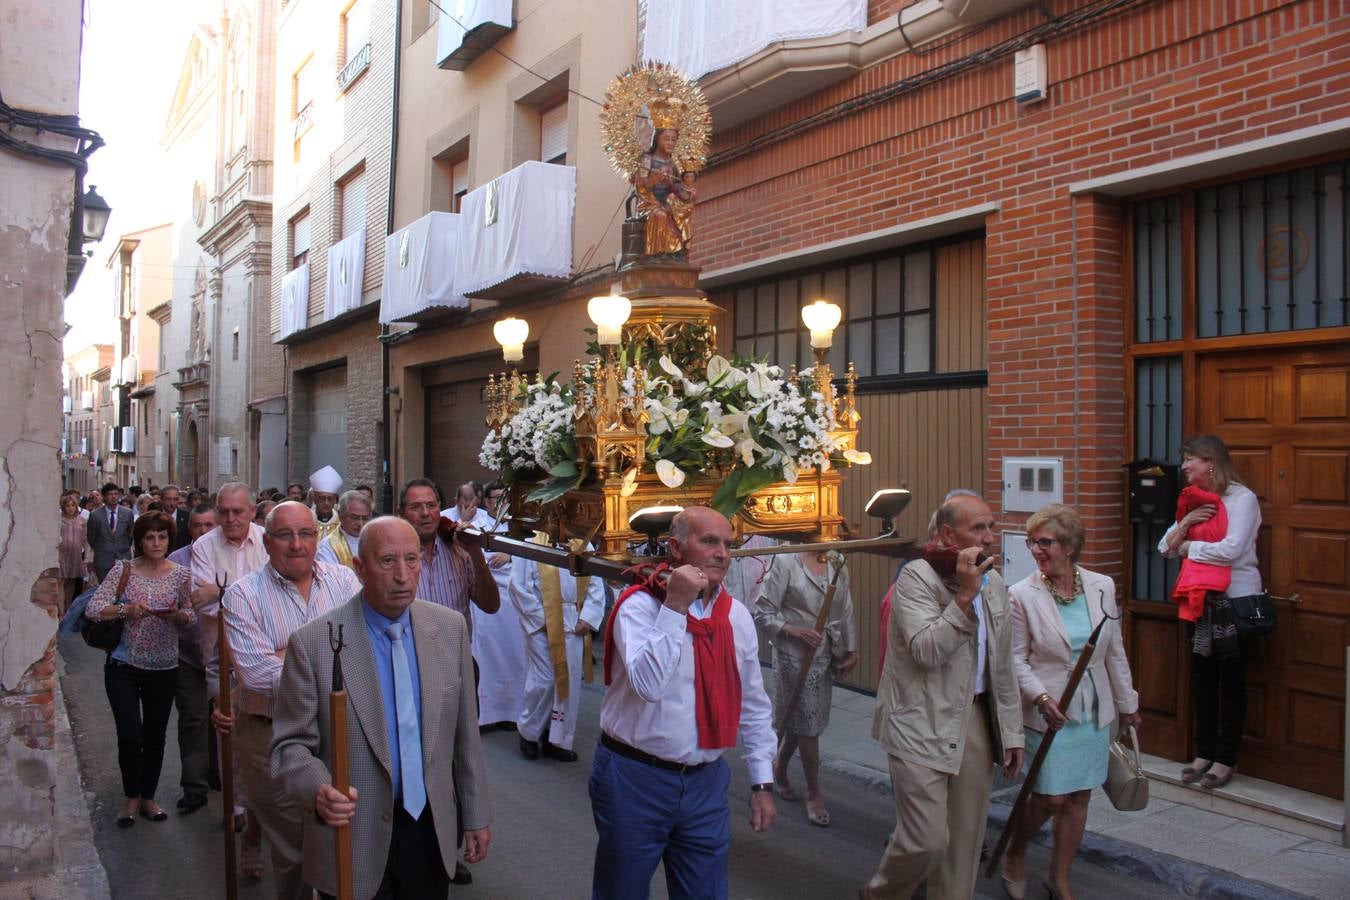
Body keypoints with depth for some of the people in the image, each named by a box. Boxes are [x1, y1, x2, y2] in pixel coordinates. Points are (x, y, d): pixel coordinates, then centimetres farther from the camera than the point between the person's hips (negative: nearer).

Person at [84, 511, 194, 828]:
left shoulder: (181, 574, -1)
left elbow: (191, 616, 2)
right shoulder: (123, 569, -5)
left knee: (155, 736, 11)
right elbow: (93, 609, -10)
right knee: (130, 736, -5)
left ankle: (148, 798, 30)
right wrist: (125, 609, -26)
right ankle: (131, 797, 19)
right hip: (123, 665, -2)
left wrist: (177, 615, -19)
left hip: (163, 668, 2)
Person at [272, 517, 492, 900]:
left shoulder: (451, 627, -3)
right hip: (353, 842, -3)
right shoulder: (313, 643, -14)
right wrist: (318, 790, -28)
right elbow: (291, 743, -8)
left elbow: (464, 731, 3)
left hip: (431, 832, 3)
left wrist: (476, 815, 7)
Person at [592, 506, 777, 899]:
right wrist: (675, 606, -26)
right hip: (636, 778, -4)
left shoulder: (737, 615, 3)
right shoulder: (640, 605, -13)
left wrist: (762, 782, 9)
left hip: (706, 781, 4)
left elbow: (753, 706, 10)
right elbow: (649, 684, -29)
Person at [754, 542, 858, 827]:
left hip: (827, 656, 6)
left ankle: (779, 770, 39)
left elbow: (846, 609, 8)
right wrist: (793, 631, -22)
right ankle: (814, 793, 17)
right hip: (795, 656, -5)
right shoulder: (786, 562, -13)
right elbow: (763, 612, -12)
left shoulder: (838, 564, 4)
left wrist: (852, 650, 4)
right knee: (807, 724, 2)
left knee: (800, 721, 16)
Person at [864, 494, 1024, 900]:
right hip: (923, 727, -6)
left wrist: (1011, 730, 16)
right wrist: (964, 595, -24)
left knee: (966, 840, 11)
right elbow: (927, 651, -22)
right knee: (927, 839, -6)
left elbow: (1002, 665, 16)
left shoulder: (994, 582, 10)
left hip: (975, 721, 7)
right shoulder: (916, 578, -11)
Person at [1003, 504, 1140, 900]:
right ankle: (1014, 854, 28)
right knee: (1051, 797, -1)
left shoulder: (1102, 587, -1)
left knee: (1078, 797, 11)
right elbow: (1016, 659, -7)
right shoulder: (1021, 595, -11)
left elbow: (1115, 652, 8)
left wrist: (1127, 703, 15)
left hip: (1094, 711, 4)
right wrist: (1041, 697, -20)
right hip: (1049, 712, -4)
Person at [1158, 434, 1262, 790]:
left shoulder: (1242, 498, -10)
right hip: (1201, 600, 7)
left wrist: (1189, 547, -9)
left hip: (1235, 600, -7)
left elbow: (1231, 550, -23)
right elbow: (1165, 548, 7)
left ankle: (1225, 760, 12)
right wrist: (1184, 523, -10)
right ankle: (1204, 753, 22)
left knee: (1231, 681, 3)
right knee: (1202, 678, 12)